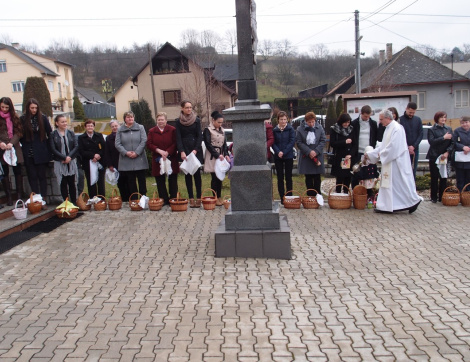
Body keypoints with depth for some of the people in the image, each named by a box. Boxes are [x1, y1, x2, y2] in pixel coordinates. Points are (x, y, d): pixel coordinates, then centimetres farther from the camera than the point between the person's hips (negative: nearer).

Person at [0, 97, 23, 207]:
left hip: (14, 147, 1)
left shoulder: (14, 117, 9)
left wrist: (12, 143, -12)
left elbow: (18, 132, 3)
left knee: (17, 171, 4)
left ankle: (20, 195, 10)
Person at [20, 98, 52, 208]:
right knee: (32, 177, 3)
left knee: (42, 176, 2)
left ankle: (43, 200, 6)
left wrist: (47, 147, 4)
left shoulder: (43, 118, 0)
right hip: (28, 154, 1)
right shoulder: (23, 119, 1)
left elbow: (50, 133, 4)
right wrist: (25, 145, 1)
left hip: (41, 153, -1)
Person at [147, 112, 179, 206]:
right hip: (157, 160, 2)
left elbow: (175, 144, -5)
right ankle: (164, 200, 13)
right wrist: (159, 150, -15)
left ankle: (173, 200, 10)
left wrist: (167, 152, -18)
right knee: (160, 181, 4)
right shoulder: (152, 131, 9)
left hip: (171, 159, -2)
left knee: (173, 181, 1)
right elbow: (149, 144, 0)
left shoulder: (172, 130, 1)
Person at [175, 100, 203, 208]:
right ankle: (191, 198, 5)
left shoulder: (197, 120, 5)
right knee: (188, 174, 2)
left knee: (197, 173, -4)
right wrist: (182, 152, -11)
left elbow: (199, 136, 1)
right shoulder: (178, 121, 5)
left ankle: (198, 198, -1)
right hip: (185, 150, 1)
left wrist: (195, 150, -10)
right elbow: (178, 138, 1)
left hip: (196, 150, 0)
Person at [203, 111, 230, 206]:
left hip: (221, 156, 6)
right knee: (214, 178, -5)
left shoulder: (221, 130, 14)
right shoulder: (208, 130, -6)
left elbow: (224, 143, 14)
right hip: (213, 157, -6)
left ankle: (219, 197, 14)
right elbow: (208, 145, -11)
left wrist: (226, 154, 0)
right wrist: (217, 155, -15)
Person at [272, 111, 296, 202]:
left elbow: (292, 142, -7)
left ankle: (289, 197, 12)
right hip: (278, 157, 2)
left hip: (288, 156, -2)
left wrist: (284, 152, -15)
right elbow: (273, 143, 1)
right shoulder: (275, 130, 3)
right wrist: (278, 152, -16)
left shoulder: (290, 129, -1)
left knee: (288, 177, 4)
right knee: (280, 178, 5)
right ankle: (282, 198, 11)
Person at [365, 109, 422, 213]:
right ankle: (386, 206, 14)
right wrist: (370, 154, 12)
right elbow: (383, 146, 17)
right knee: (387, 184, 10)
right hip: (389, 162, 10)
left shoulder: (397, 128, -16)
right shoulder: (388, 129, 14)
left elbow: (393, 146, -22)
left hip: (397, 161, -10)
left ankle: (413, 201, 12)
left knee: (401, 182, -2)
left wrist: (382, 154, -11)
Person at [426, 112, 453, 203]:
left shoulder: (449, 129, 10)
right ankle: (434, 197, 9)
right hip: (434, 157, -3)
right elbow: (431, 141, -14)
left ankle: (442, 197, 10)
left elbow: (452, 143, 5)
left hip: (445, 157, 3)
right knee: (434, 178, 2)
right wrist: (444, 138, -15)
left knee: (444, 178, 3)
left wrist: (447, 152, -9)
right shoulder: (431, 130, 1)